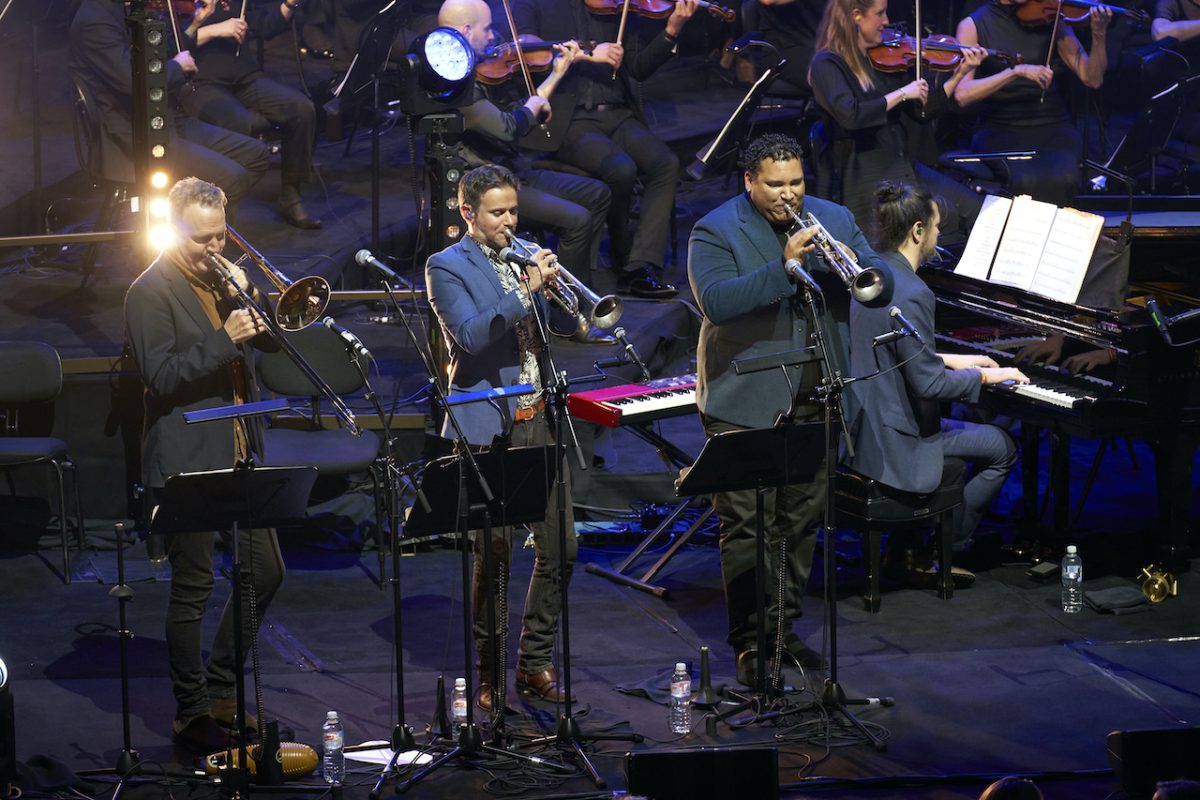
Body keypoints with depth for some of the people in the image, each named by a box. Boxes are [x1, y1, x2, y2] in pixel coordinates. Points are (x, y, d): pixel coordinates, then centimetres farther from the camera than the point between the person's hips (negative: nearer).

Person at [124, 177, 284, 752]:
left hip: (239, 455, 8)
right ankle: (191, 714, 8)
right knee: (193, 587, -2)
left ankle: (219, 689, 23)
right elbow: (161, 375, -19)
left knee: (266, 571, 10)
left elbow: (272, 339, 11)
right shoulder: (151, 292, -10)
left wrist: (248, 296, -6)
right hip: (186, 461, -8)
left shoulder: (223, 276, 12)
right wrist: (224, 339, -27)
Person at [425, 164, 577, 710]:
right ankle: (487, 676, 8)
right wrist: (526, 290, -25)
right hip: (491, 428, -6)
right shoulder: (446, 268, -4)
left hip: (539, 421, 6)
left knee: (559, 546, 4)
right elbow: (472, 337, -18)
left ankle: (536, 663, 17)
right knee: (494, 556, -3)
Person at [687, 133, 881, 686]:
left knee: (801, 520, 12)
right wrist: (784, 266, -29)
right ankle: (749, 643, 3)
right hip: (745, 402, -5)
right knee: (746, 526, -4)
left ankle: (784, 628, 24)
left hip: (814, 401, 5)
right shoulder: (715, 231, -6)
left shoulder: (835, 220, 9)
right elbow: (714, 299, -22)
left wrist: (853, 268, -20)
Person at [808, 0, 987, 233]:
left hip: (907, 167, 7)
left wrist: (960, 74, 5)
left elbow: (923, 111, 13)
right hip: (866, 176, -7)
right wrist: (902, 94, -17)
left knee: (975, 211, -11)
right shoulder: (827, 64, -8)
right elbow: (850, 115, -25)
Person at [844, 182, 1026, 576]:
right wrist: (985, 376, -8)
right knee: (1002, 449, 7)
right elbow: (928, 384, -23)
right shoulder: (911, 295, -24)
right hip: (895, 439, -10)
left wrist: (950, 361, 19)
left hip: (861, 429, 10)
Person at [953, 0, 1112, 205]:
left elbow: (1092, 79, 1)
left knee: (1061, 179, -30)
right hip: (1000, 129, -2)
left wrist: (1099, 35, -15)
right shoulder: (973, 25, 1)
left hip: (1053, 127, 2)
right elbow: (962, 95, -12)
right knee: (1023, 180, -33)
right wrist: (1016, 71, -21)